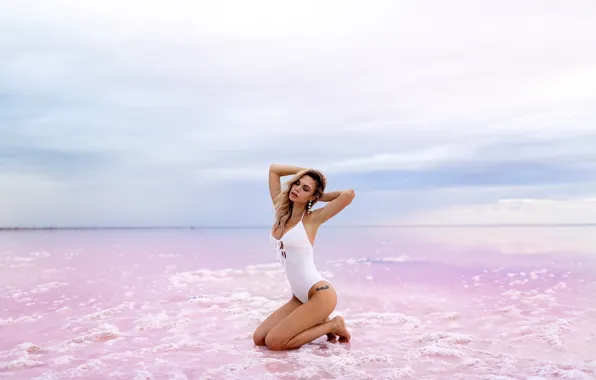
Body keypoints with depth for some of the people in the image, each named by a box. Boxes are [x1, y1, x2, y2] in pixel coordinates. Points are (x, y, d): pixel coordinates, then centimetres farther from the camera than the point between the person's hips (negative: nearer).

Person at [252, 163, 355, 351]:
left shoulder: (312, 219, -8)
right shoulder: (281, 211, 8)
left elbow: (349, 194, -21)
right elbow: (274, 169, 12)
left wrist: (322, 196, -4)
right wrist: (305, 172, 11)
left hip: (320, 294, -7)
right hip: (300, 297, 7)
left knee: (274, 342, -13)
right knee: (259, 338, 2)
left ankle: (331, 325, 4)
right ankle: (317, 322, 14)